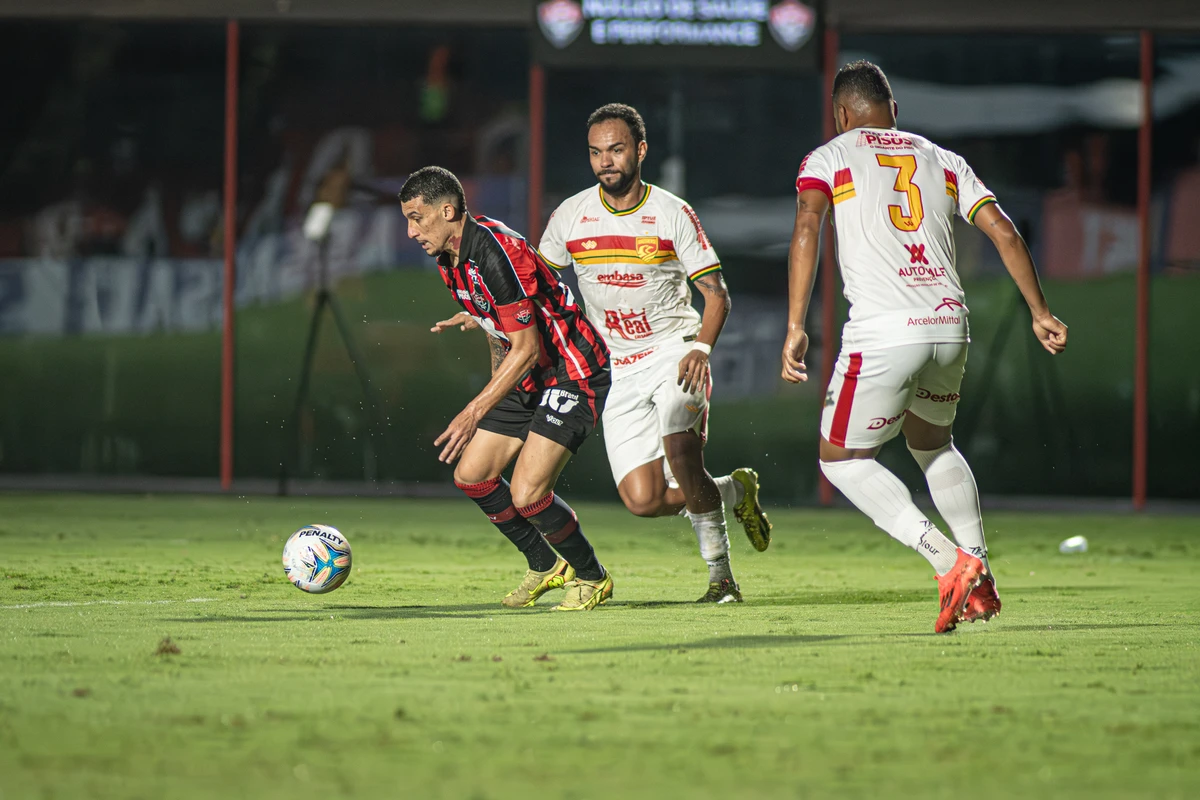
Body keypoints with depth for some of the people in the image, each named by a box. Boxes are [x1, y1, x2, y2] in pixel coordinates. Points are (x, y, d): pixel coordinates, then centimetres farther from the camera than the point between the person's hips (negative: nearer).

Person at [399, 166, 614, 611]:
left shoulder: (494, 253, -26)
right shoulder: (449, 260, 3)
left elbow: (526, 349, -26)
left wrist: (476, 411, -26)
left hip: (574, 374, -10)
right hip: (528, 380, 10)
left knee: (526, 494, -17)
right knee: (471, 475, 7)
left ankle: (591, 576, 7)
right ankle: (546, 566, 24)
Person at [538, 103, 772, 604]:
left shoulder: (672, 214, -6)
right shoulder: (570, 217, 1)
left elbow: (717, 294, -5)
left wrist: (702, 348, -22)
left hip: (675, 351, -3)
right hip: (620, 371, 3)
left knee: (680, 450, -30)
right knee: (643, 500, -9)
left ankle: (720, 573, -13)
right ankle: (734, 491, 20)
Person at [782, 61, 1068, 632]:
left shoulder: (828, 159, 8)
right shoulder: (944, 161, 20)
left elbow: (806, 229, -9)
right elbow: (1002, 231, 12)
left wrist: (795, 328, -13)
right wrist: (1039, 312, 17)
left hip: (882, 333, -5)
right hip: (949, 325, 5)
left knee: (842, 458, 12)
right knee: (932, 443, 29)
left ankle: (949, 563, -6)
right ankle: (980, 582, 17)